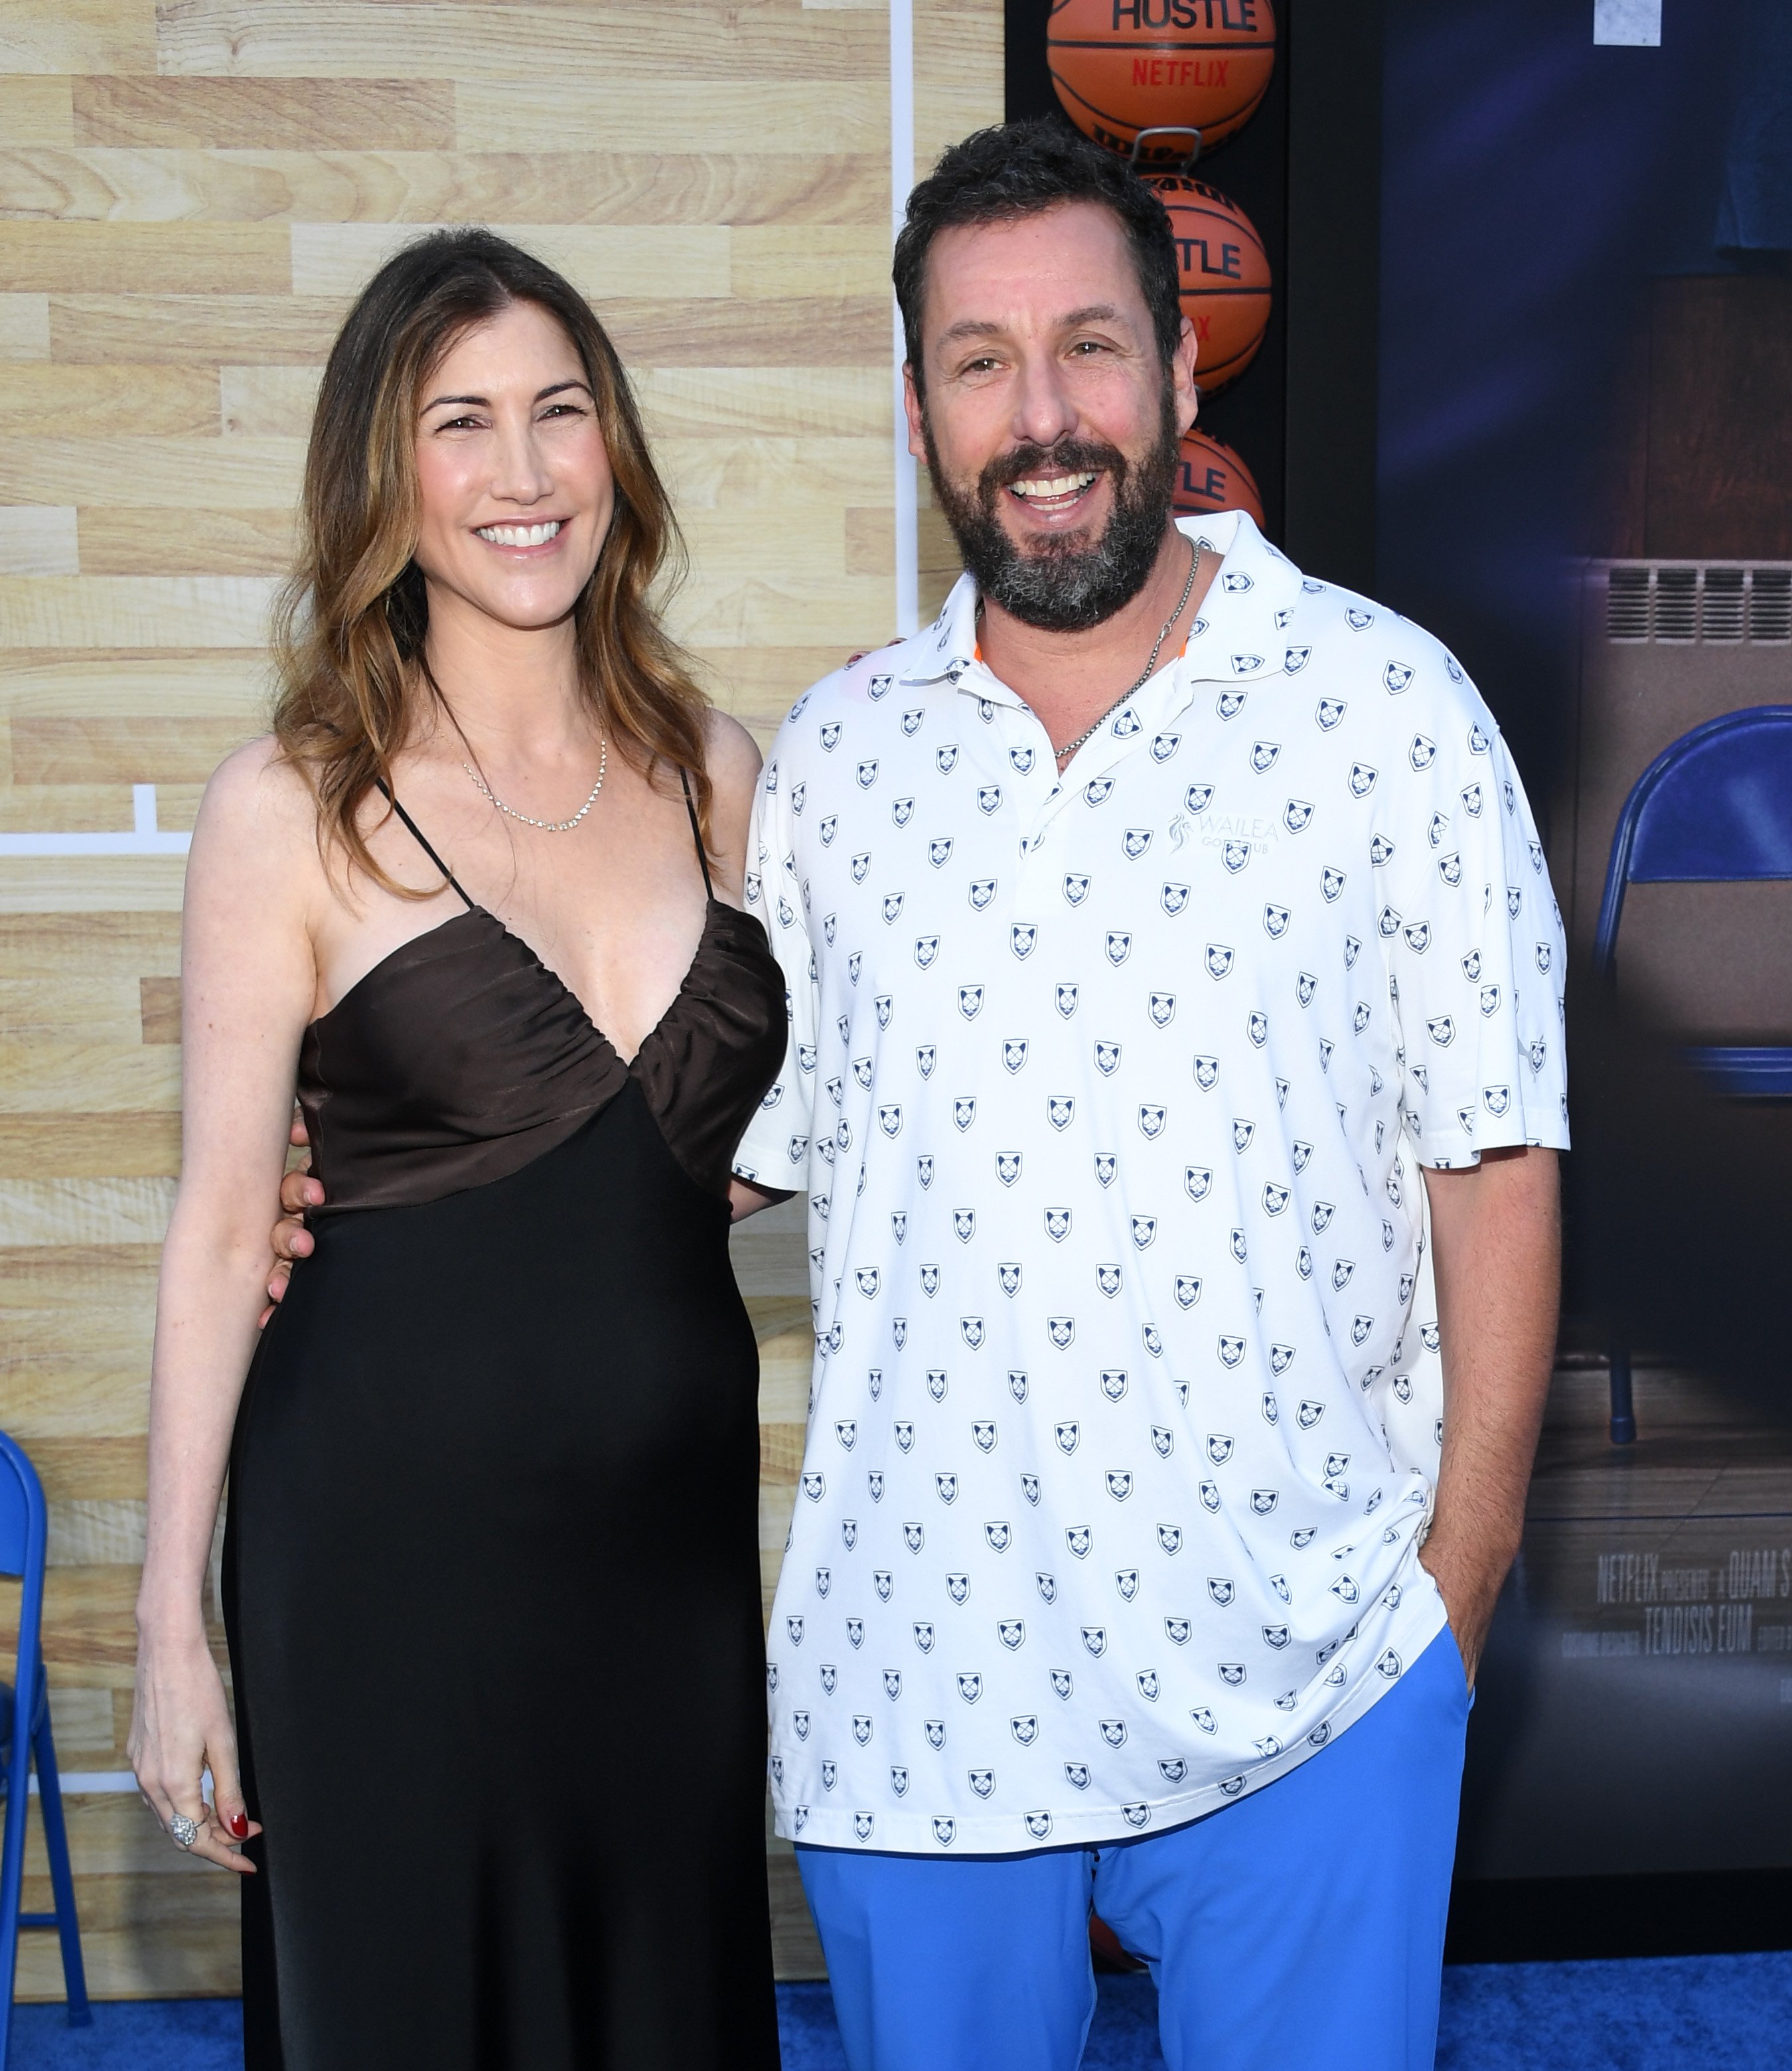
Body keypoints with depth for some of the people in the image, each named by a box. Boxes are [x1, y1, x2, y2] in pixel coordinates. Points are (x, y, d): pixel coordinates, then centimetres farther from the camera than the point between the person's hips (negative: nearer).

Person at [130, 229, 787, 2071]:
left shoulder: (709, 766, 5)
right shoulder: (293, 811, -8)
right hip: (389, 1529, -4)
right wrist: (173, 1624, -6)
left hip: (675, 1517, 4)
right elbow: (221, 1225, -6)